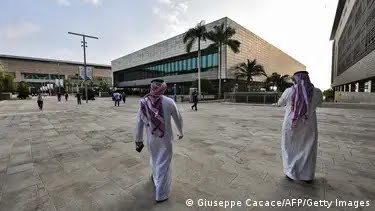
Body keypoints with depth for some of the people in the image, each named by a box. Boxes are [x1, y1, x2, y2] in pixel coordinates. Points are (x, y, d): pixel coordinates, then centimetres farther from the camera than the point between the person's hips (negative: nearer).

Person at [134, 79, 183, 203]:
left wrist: (138, 140, 8)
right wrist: (180, 132, 15)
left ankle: (156, 178, 55)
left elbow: (139, 123, -4)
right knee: (164, 164, 10)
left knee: (154, 159, 28)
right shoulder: (169, 102, -17)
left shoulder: (143, 102, -9)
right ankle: (161, 194, 23)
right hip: (165, 138, -3)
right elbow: (178, 118, -3)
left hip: (151, 138, 4)